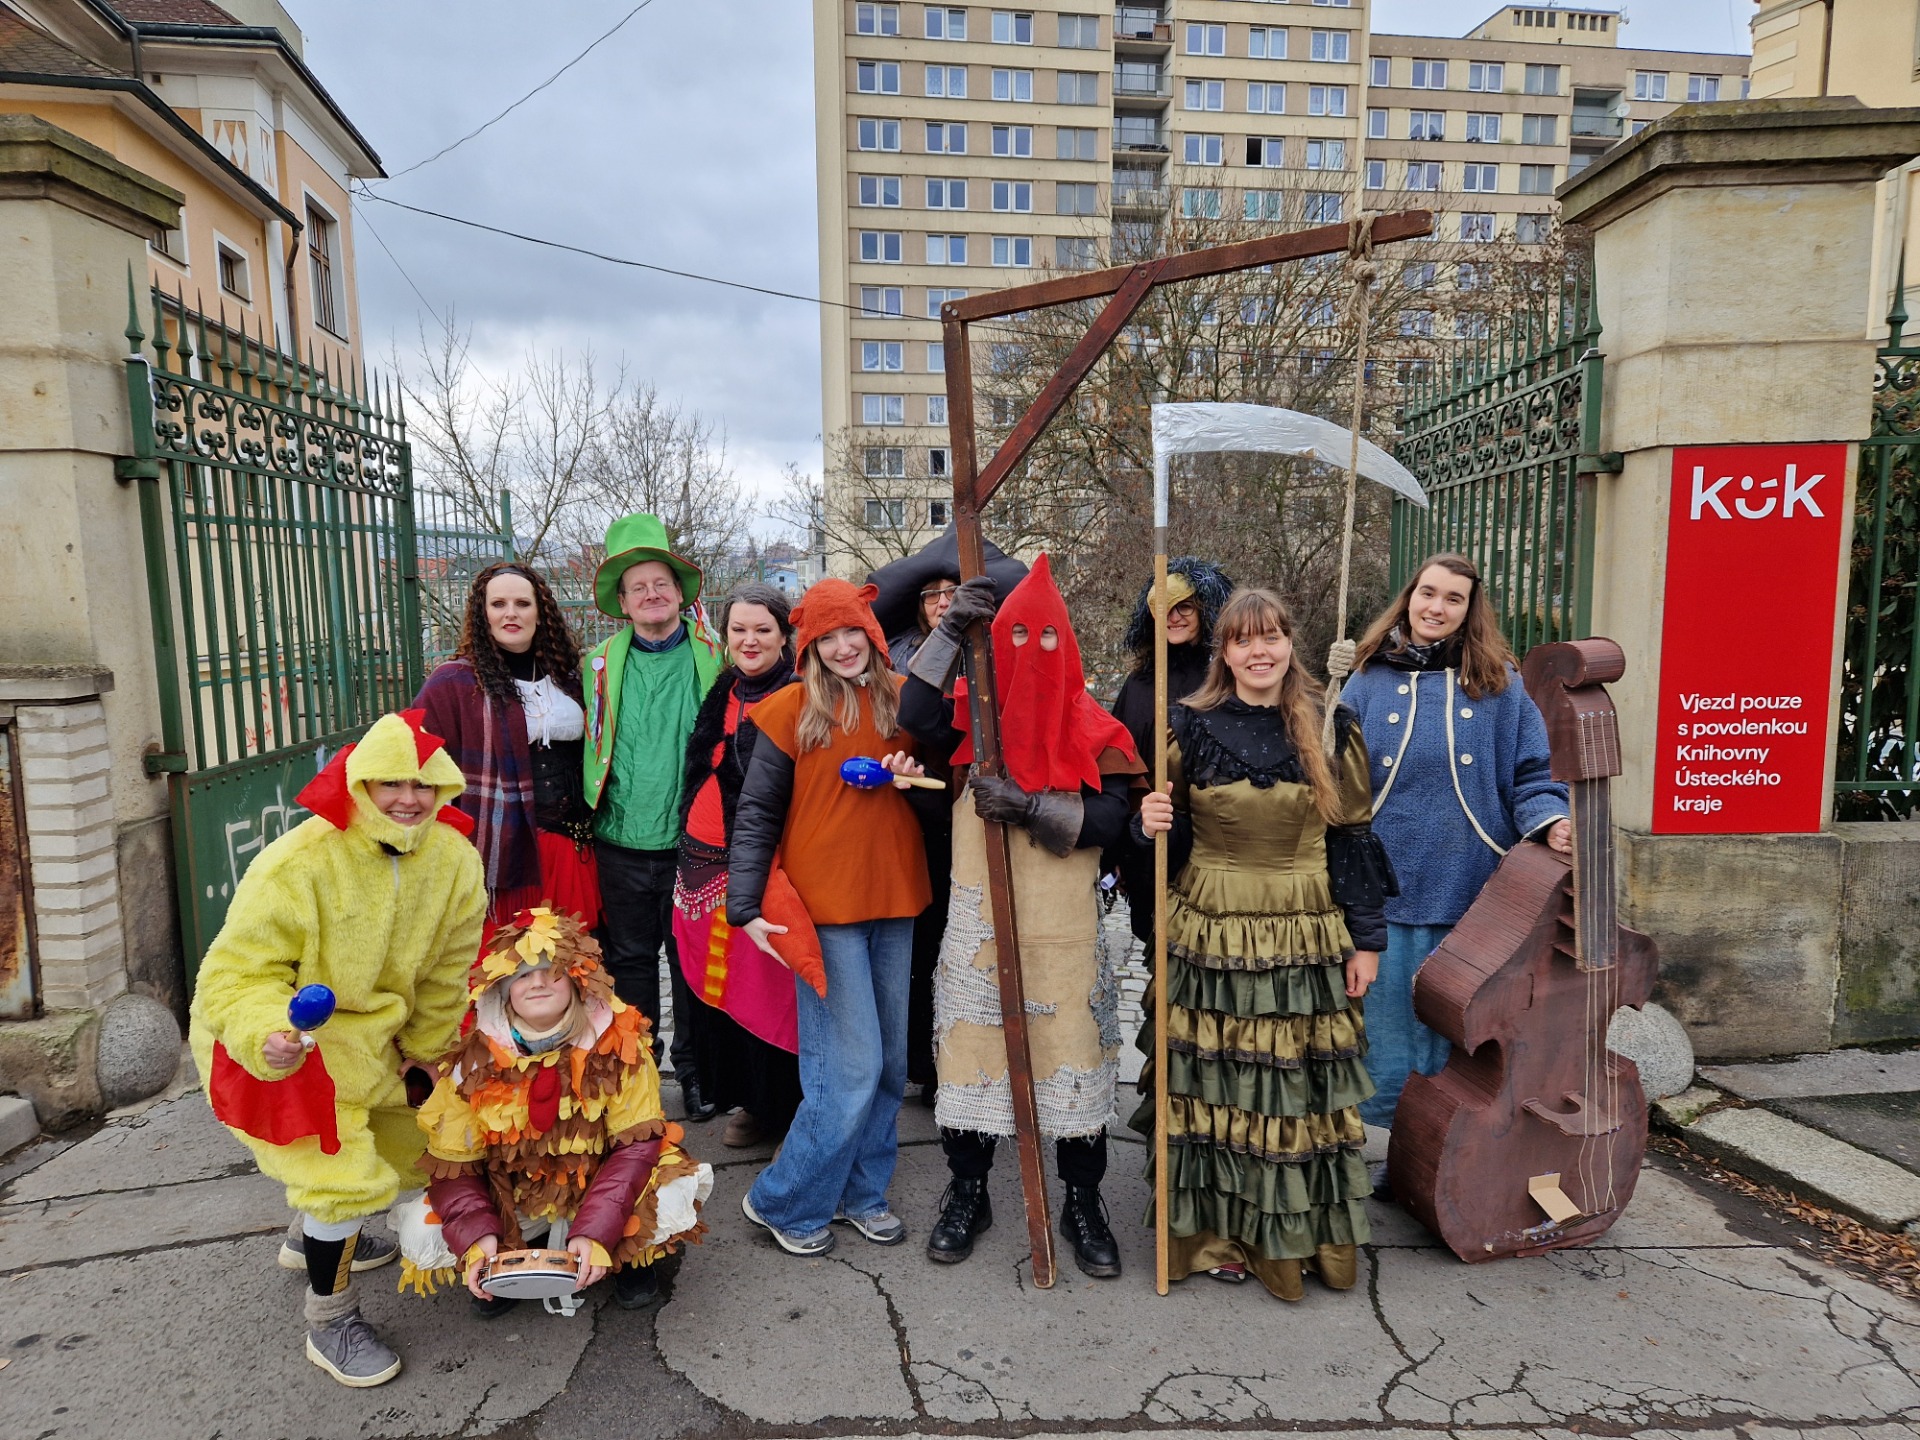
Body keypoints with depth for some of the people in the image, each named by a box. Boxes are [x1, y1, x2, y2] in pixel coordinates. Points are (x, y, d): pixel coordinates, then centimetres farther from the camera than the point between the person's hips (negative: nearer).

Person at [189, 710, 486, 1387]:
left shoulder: (454, 859, -15)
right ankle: (329, 1322, 16)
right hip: (278, 1039, -6)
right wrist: (266, 1034, -45)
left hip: (366, 1036, 7)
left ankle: (316, 1237, 54)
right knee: (340, 1170, -11)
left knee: (396, 1141, 22)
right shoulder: (298, 863, -31)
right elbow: (239, 971, -26)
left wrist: (426, 1048, 9)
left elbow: (444, 972, -1)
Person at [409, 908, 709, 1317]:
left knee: (672, 1199, -30)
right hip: (510, 1201, 2)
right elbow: (452, 1165, -11)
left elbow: (638, 1144, -20)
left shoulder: (618, 1043, -20)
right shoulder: (476, 1060, -17)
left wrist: (595, 1233, -31)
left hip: (599, 1187, -2)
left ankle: (631, 1257, 8)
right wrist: (478, 1236, -28)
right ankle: (514, 1259, 11)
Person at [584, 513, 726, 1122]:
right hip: (623, 841, 1)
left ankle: (695, 1067, 27)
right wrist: (587, 817, 7)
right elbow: (586, 744, 13)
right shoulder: (601, 664, 4)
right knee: (629, 959, 12)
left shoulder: (713, 657, 1)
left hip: (692, 838, -1)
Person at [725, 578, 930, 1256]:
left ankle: (862, 1191, 32)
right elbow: (756, 814, -5)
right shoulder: (792, 710, -5)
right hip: (824, 903, -4)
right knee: (851, 1067, -4)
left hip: (893, 901, 5)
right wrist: (747, 906, -13)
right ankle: (780, 1202, 16)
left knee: (889, 1060, 13)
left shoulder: (902, 699, 5)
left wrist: (915, 773, -8)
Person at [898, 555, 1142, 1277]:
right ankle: (967, 1192, 30)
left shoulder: (1092, 727, 0)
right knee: (970, 1049, 9)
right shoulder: (973, 712, 3)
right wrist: (951, 630, -22)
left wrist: (1027, 805, -22)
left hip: (1064, 922, -1)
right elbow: (915, 716, -17)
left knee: (1074, 1054, 6)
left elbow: (1110, 817, -11)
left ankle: (1084, 1204, 26)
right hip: (979, 915, 1)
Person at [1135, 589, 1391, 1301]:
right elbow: (1167, 837, 7)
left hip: (1307, 941, 1)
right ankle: (1220, 1233, 23)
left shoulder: (1330, 730, 3)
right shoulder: (1188, 728, 0)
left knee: (1301, 1085, 7)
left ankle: (1302, 1236, 26)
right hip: (1210, 939, 0)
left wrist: (1365, 939, 4)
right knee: (1216, 1082, 5)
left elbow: (1352, 839, 5)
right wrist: (1149, 825, -16)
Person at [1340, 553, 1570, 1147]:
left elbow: (1531, 774, 7)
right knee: (1386, 1030, 5)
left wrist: (1550, 821, -11)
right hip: (1385, 890, 0)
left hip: (1471, 893, 0)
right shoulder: (1369, 682, 7)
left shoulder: (1498, 682, 7)